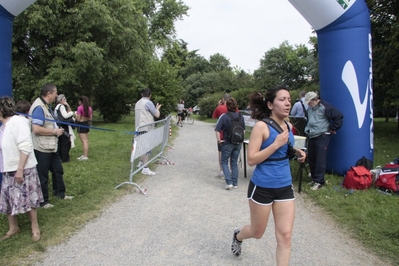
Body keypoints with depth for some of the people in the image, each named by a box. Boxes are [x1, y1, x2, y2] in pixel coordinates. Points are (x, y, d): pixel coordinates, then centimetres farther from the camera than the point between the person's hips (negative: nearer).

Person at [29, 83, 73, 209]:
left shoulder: (47, 106, 11)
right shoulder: (39, 107, -21)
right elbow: (36, 129, -29)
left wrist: (57, 130, 8)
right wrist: (55, 131, -20)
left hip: (51, 147, 10)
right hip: (42, 149, -10)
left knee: (58, 170, 20)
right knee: (42, 176, 4)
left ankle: (60, 192, 37)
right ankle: (43, 201, 18)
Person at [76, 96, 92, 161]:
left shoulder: (80, 107, -14)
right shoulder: (89, 108, 5)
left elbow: (78, 119, -15)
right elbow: (90, 118, 9)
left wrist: (75, 115, 4)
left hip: (81, 124, -7)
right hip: (87, 124, 7)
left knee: (84, 141, -7)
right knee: (86, 141, 13)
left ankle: (85, 156, -7)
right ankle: (85, 155, 20)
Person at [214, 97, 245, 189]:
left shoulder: (224, 116, -15)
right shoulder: (240, 116, -1)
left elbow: (217, 130, -20)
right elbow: (243, 128, 11)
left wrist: (219, 140, -10)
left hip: (227, 143, -4)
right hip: (238, 143, 4)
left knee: (224, 162, 10)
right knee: (234, 162, 15)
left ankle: (229, 182, -1)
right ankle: (235, 183, 17)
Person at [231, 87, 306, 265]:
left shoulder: (288, 126, 3)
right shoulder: (262, 126, -17)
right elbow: (251, 160, -21)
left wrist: (296, 152, 0)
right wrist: (276, 144, -26)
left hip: (285, 187, 5)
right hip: (262, 187, -5)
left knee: (285, 235, 4)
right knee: (257, 233, 16)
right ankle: (238, 236, 50)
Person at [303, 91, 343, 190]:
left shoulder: (325, 107, -12)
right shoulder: (309, 109, 13)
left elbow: (339, 116, -12)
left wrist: (333, 129, -7)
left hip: (322, 137, -8)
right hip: (311, 137, 8)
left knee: (320, 159, -7)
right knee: (311, 158, 11)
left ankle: (319, 181, -2)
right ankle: (314, 178, 23)